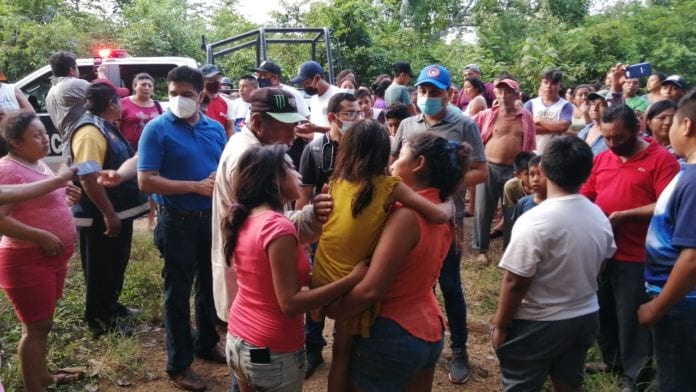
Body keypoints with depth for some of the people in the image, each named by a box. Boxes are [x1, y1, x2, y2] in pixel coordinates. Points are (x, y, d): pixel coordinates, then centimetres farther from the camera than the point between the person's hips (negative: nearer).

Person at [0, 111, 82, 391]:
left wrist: (66, 197, 4)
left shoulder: (38, 164, 11)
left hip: (52, 257, 9)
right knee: (36, 326, 0)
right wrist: (42, 237, -26)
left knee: (42, 322, 20)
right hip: (27, 260, -9)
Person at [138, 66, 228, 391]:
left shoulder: (215, 128, 4)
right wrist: (196, 186, -21)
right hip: (178, 222, -5)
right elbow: (146, 181, -17)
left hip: (214, 218, 5)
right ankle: (179, 364, 20)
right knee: (178, 292, 6)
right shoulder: (157, 129, -11)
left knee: (210, 285, 19)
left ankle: (207, 342, 40)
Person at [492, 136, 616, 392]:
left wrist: (500, 326, -10)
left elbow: (515, 283, -21)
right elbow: (597, 268, 11)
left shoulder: (534, 222, -23)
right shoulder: (600, 217, -1)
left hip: (538, 325, -6)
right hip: (586, 318, 7)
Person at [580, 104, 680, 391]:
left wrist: (625, 215, -24)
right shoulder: (602, 158, 9)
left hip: (636, 257, -6)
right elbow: (586, 194, 15)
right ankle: (611, 360, 37)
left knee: (632, 318, 3)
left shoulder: (661, 159, -10)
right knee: (603, 311, 18)